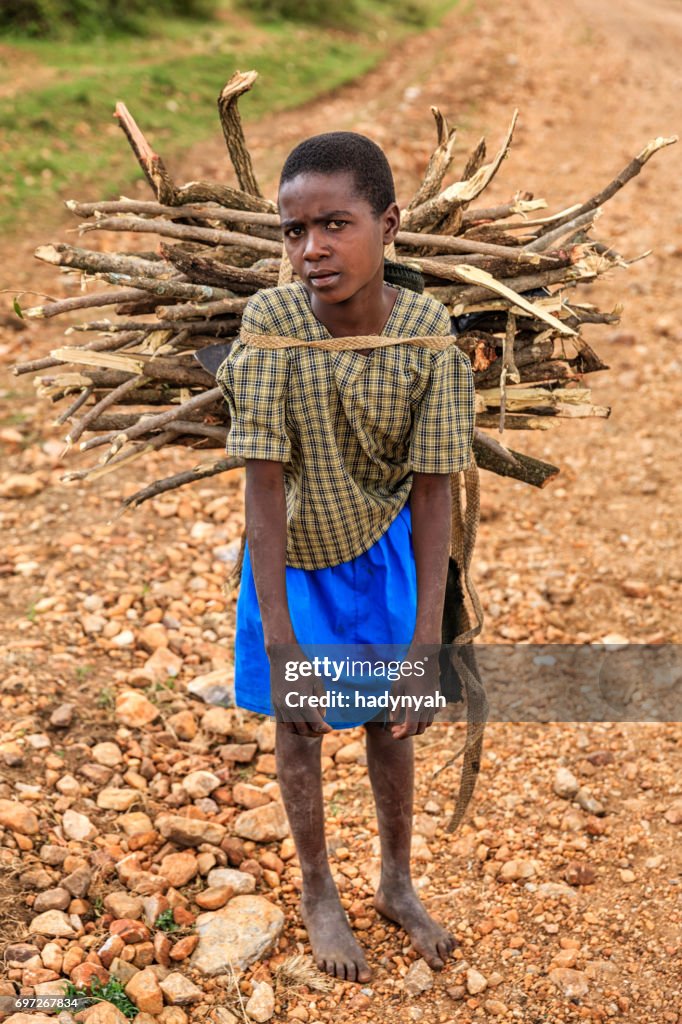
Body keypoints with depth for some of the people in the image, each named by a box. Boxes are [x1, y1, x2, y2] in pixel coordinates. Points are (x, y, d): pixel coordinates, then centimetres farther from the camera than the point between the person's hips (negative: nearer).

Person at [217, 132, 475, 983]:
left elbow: (432, 493, -20)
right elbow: (264, 485, -25)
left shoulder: (428, 332, -23)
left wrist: (426, 645, -23)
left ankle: (397, 884, 40)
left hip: (382, 551, 1)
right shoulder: (271, 322, -26)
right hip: (294, 556, -1)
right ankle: (318, 892, 37)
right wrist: (280, 640, -27)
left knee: (391, 721, 16)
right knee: (300, 724, 13)